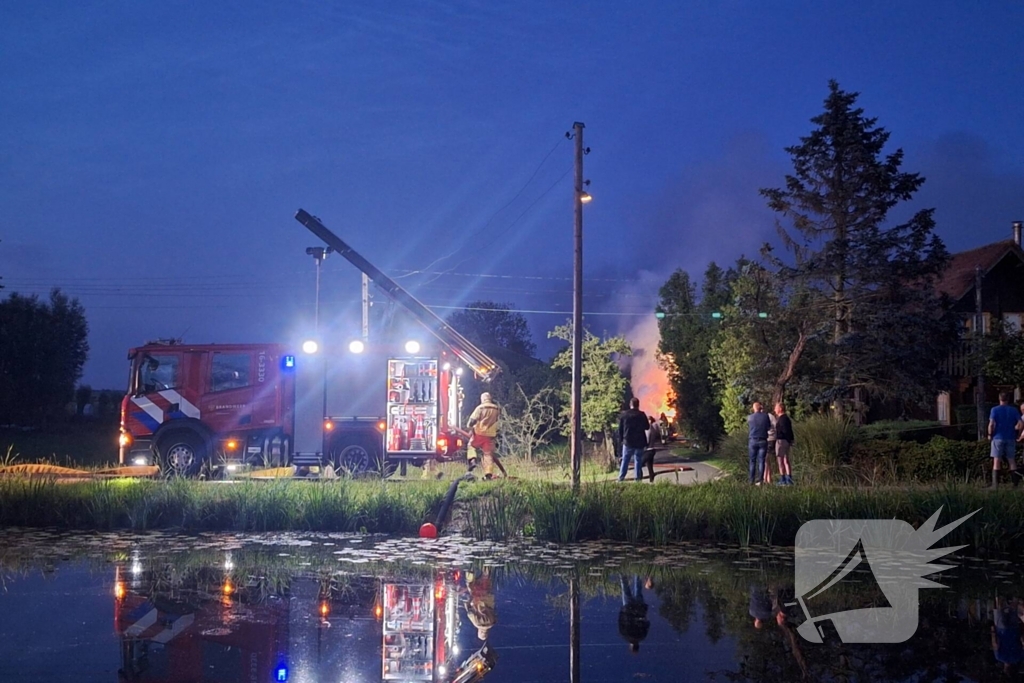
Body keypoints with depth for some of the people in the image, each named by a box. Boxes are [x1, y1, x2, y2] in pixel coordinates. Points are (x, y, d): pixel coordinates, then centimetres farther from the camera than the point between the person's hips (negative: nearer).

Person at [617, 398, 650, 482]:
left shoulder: (623, 415, -1)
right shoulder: (642, 415, -7)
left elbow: (620, 429, 2)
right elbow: (647, 427, 2)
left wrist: (621, 439, 11)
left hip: (628, 442, 1)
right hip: (640, 442, -1)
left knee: (625, 460, 7)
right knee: (638, 460, 7)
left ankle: (621, 478, 0)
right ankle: (638, 478, 5)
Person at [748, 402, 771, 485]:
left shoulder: (750, 417, -2)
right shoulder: (765, 416, -3)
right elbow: (769, 427, 9)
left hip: (752, 441, 0)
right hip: (763, 441, 0)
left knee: (752, 461, 8)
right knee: (761, 461, 2)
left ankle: (752, 480, 5)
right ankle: (759, 480, -3)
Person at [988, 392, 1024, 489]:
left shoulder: (995, 410, -5)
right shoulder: (1013, 410, 3)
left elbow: (991, 424, -14)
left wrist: (990, 435, 0)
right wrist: (1013, 429, 14)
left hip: (998, 438, -2)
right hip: (1010, 438, 2)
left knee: (996, 461, 1)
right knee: (1012, 460, 9)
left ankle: (995, 483, -2)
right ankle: (1015, 482, 7)